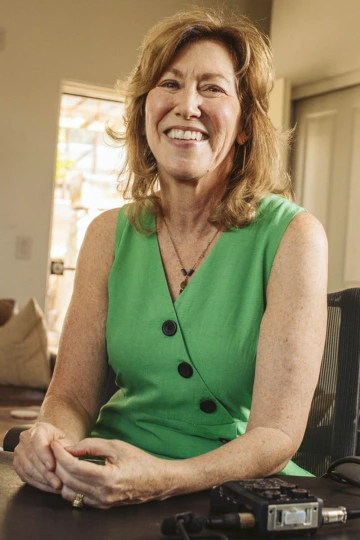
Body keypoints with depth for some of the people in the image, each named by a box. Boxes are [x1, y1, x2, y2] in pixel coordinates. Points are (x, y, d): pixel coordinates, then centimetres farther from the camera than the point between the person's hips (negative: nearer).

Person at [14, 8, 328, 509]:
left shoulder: (293, 236, -13)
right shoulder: (109, 235, 0)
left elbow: (278, 433, -16)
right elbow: (73, 396, 1)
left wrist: (162, 480, -33)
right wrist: (50, 440, -23)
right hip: (112, 481, 2)